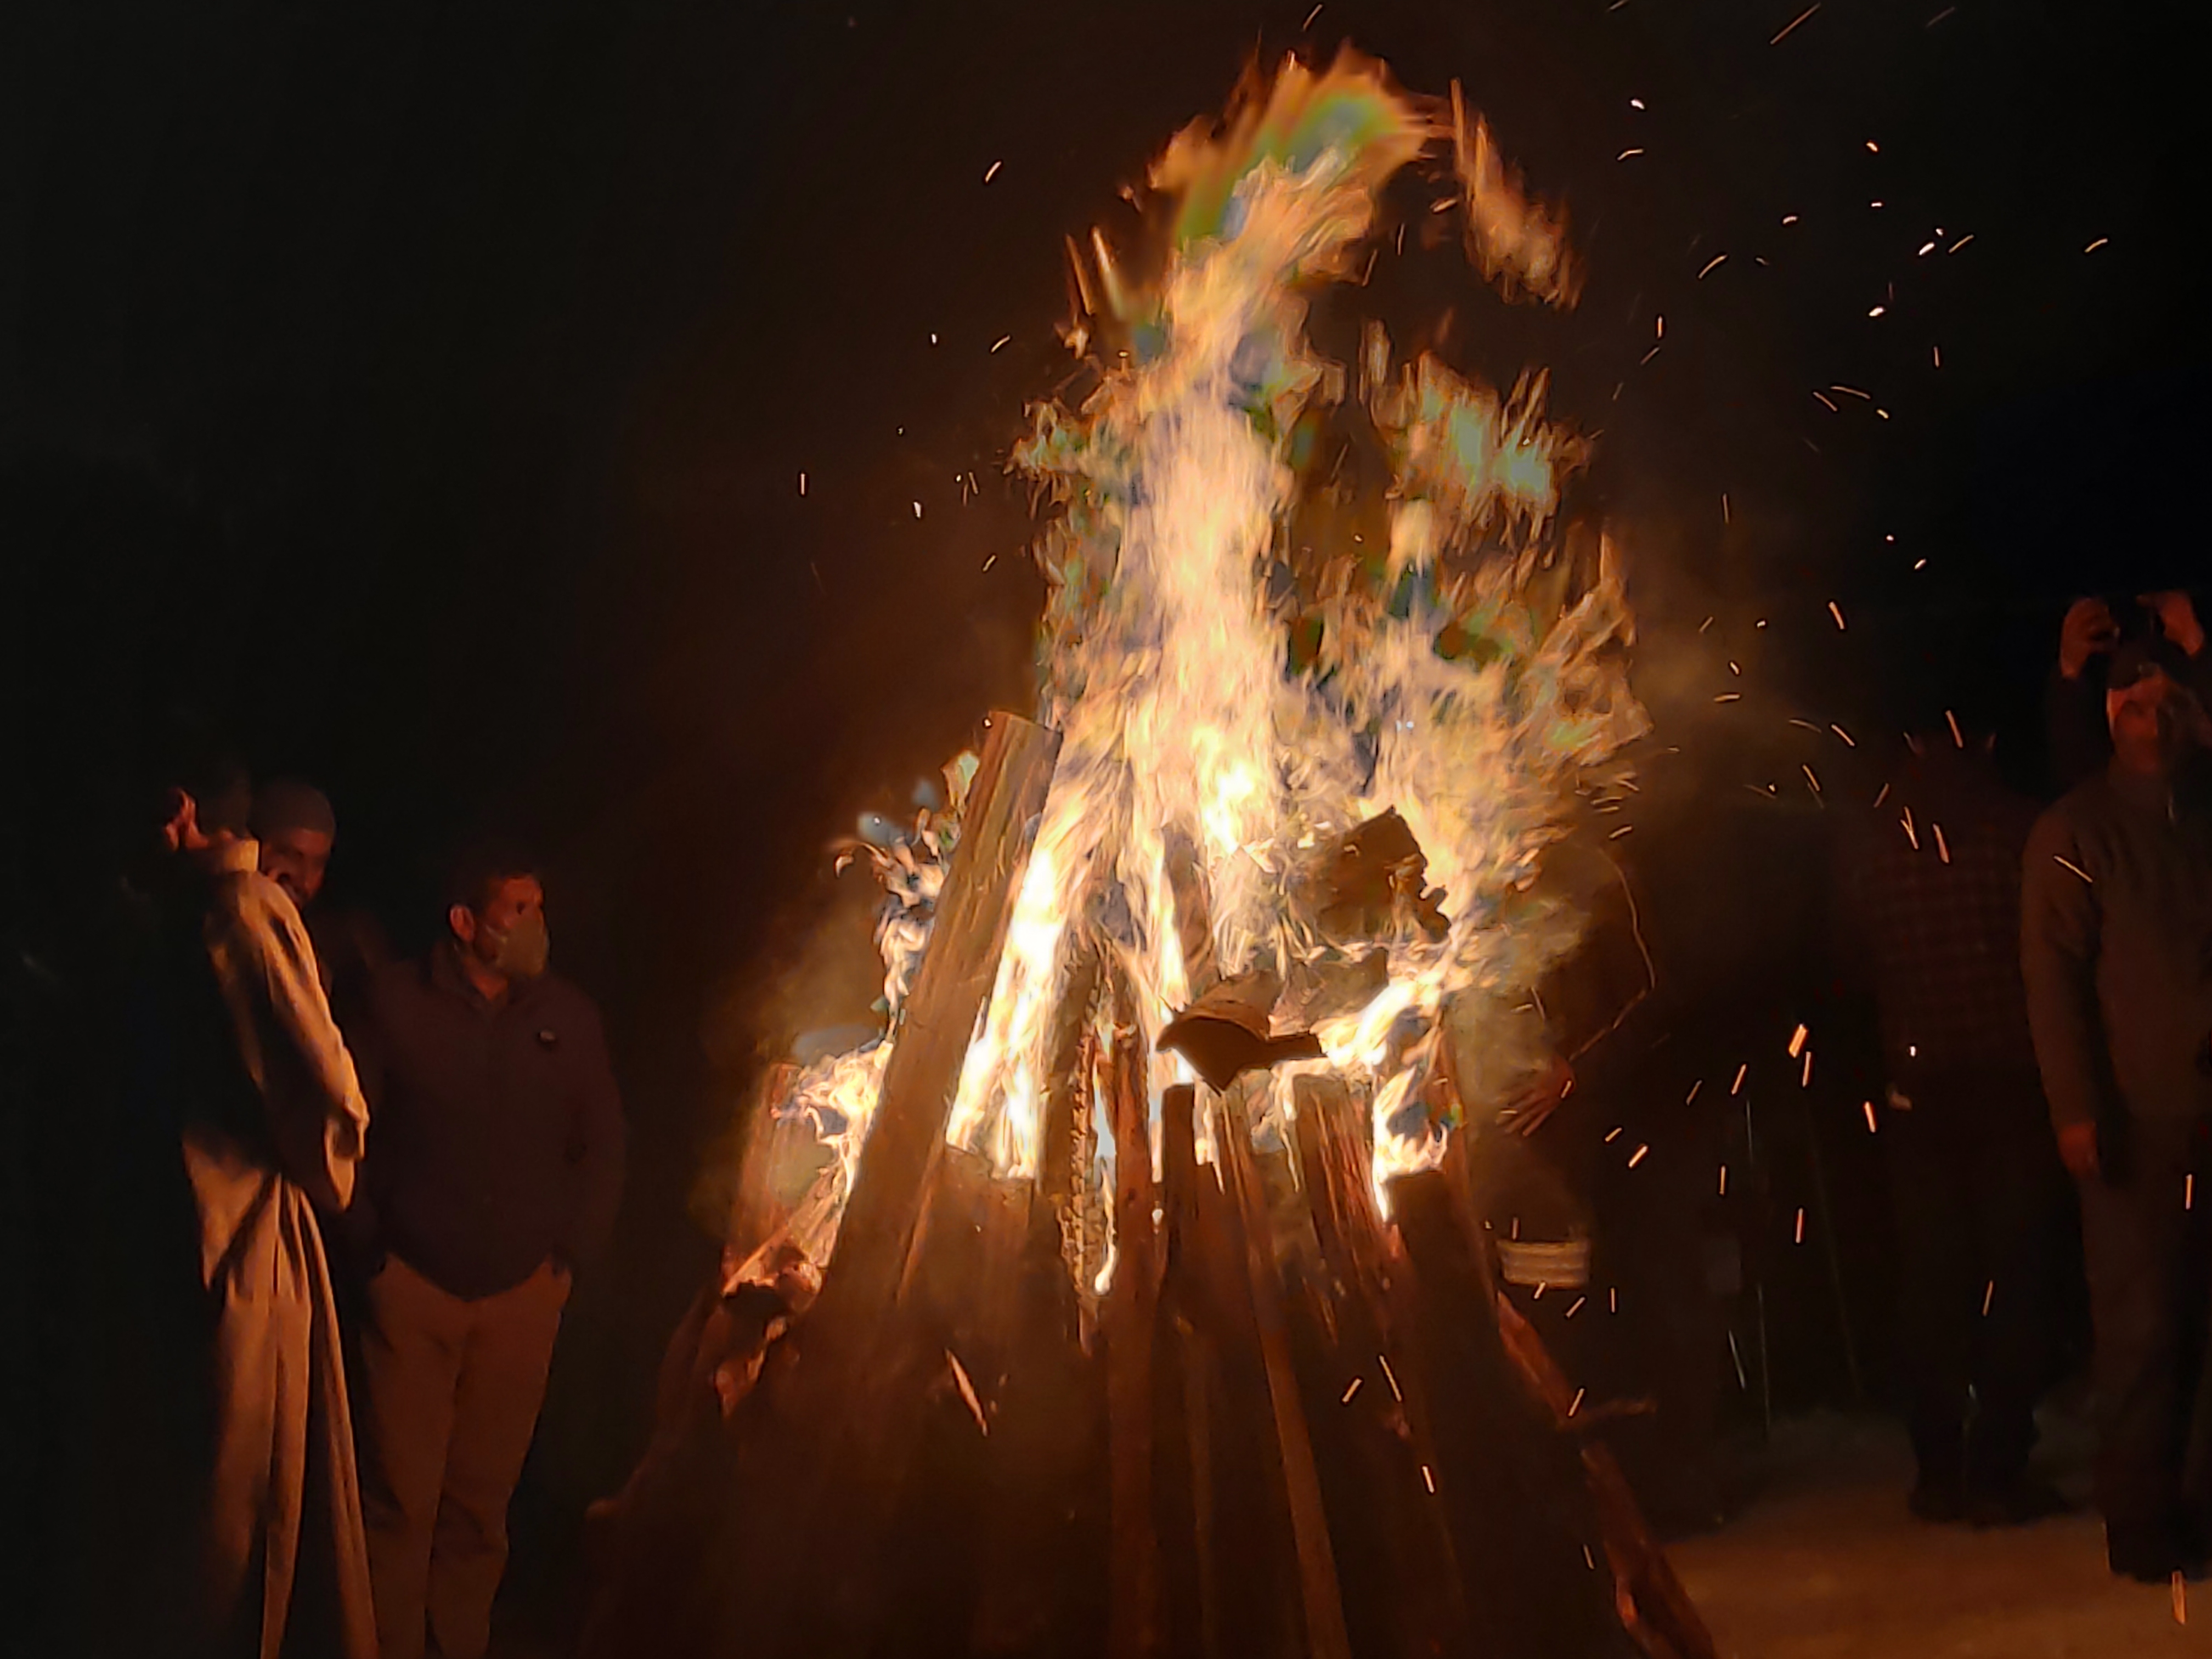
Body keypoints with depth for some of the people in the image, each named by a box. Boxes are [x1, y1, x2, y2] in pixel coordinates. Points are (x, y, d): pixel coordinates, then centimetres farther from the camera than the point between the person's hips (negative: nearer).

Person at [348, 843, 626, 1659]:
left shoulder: (570, 1016, 4)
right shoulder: (397, 1001, -3)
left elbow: (601, 1148, 9)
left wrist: (569, 1253, 4)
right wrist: (369, 1244, -2)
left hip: (524, 1293, 2)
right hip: (412, 1285, -2)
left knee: (482, 1496, 7)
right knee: (401, 1495, 0)